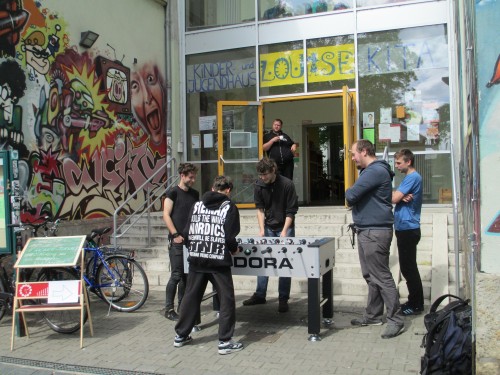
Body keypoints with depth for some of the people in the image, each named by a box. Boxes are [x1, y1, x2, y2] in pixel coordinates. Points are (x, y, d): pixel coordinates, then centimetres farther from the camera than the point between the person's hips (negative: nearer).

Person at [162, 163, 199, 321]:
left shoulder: (195, 194, 13)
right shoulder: (173, 193, -5)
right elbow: (166, 215, -10)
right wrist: (175, 235, -15)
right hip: (177, 241, -6)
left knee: (187, 275, 11)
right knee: (176, 275, -5)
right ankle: (169, 309, 4)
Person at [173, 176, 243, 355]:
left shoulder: (197, 205, 8)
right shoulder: (229, 207, -4)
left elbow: (186, 232, 7)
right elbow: (230, 237, -11)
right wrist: (234, 249, 9)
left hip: (196, 259, 5)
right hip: (218, 260, -4)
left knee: (191, 296, 16)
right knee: (227, 299, 6)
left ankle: (181, 335, 26)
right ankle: (225, 341, 7)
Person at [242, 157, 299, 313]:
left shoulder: (287, 184, -17)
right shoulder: (259, 186, -5)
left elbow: (291, 211, -14)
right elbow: (260, 208, 0)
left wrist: (284, 232, -19)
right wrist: (262, 229, -10)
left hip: (285, 227, -4)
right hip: (268, 227, 4)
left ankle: (283, 299, 6)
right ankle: (260, 295, 16)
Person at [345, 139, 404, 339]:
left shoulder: (376, 171, -16)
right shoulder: (370, 171, 20)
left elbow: (350, 196, -20)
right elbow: (352, 197, 19)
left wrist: (349, 192, 1)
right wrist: (353, 194, -3)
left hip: (375, 231, -11)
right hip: (366, 230, 11)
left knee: (382, 277, -6)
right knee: (370, 276, 15)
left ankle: (395, 320, 2)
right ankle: (373, 315, 24)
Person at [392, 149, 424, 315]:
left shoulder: (412, 177, -16)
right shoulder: (410, 177, 16)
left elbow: (393, 198, -21)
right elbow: (397, 197, 9)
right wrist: (402, 197, -12)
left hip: (408, 229, -10)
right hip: (405, 228, 10)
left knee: (408, 268, -2)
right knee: (408, 267, 15)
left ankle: (416, 305, 7)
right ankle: (414, 301, 24)